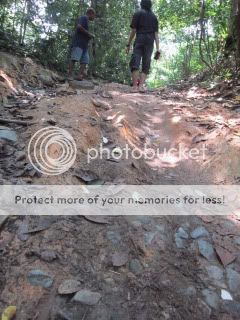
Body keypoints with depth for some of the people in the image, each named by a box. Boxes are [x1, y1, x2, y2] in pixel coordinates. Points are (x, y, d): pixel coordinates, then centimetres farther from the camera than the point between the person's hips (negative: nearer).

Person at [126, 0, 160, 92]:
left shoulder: (137, 14, 10)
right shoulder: (154, 17, 19)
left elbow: (133, 30, 0)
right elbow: (156, 34, 10)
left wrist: (128, 44, 4)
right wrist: (158, 50, 6)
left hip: (139, 41, -3)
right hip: (150, 43, 3)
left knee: (135, 63, -7)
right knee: (146, 65, 3)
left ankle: (135, 86, -20)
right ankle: (141, 85, -13)